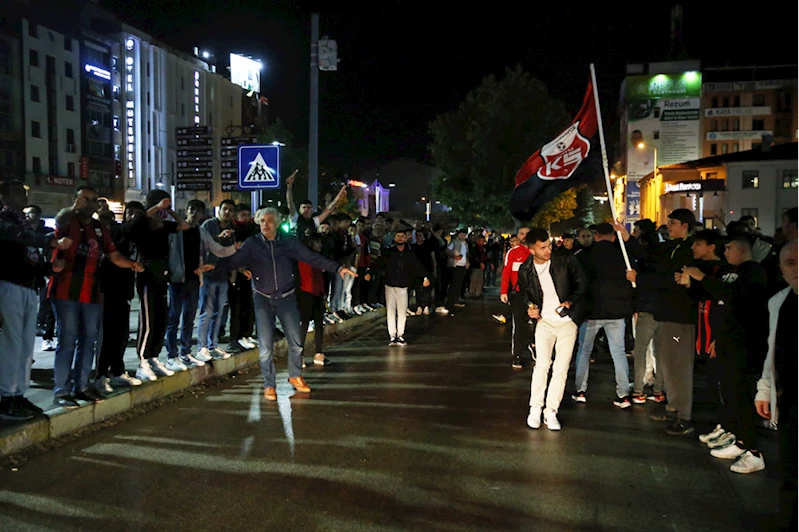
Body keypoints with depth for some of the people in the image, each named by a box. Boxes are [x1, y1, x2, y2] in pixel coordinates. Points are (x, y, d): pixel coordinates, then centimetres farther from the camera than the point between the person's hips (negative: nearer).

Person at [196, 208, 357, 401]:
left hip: (287, 297, 1)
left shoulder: (289, 241, -4)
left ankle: (295, 376, 31)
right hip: (263, 299, -1)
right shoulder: (252, 244, -5)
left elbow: (312, 258, -6)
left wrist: (337, 268, -12)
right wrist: (215, 266, -32)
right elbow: (234, 260, -14)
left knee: (295, 341, 7)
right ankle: (269, 385, 16)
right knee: (265, 345, -1)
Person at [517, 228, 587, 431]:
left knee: (561, 368, 0)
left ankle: (551, 411, 10)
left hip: (567, 321, 0)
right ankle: (535, 409, 5)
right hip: (544, 321, 0)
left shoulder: (565, 261, -9)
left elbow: (582, 283, 1)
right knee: (542, 364, -11)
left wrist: (571, 302, -13)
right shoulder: (525, 270, -3)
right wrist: (530, 309, -6)